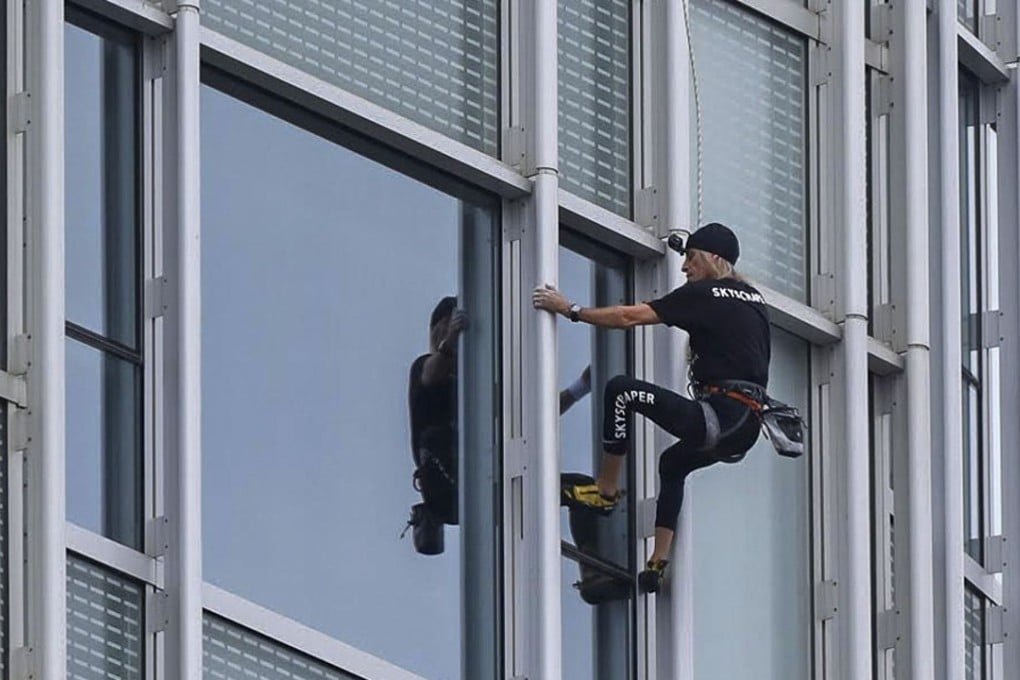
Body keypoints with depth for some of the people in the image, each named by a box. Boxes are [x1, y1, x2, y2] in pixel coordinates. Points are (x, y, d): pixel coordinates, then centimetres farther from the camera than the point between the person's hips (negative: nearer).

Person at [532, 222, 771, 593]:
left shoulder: (703, 295, -3)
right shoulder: (754, 299, 19)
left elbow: (631, 316, -5)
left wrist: (570, 310, 2)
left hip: (720, 416, -9)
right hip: (747, 430, 9)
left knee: (621, 390, -5)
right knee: (673, 463, 34)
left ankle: (605, 491, 2)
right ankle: (658, 564, 27)